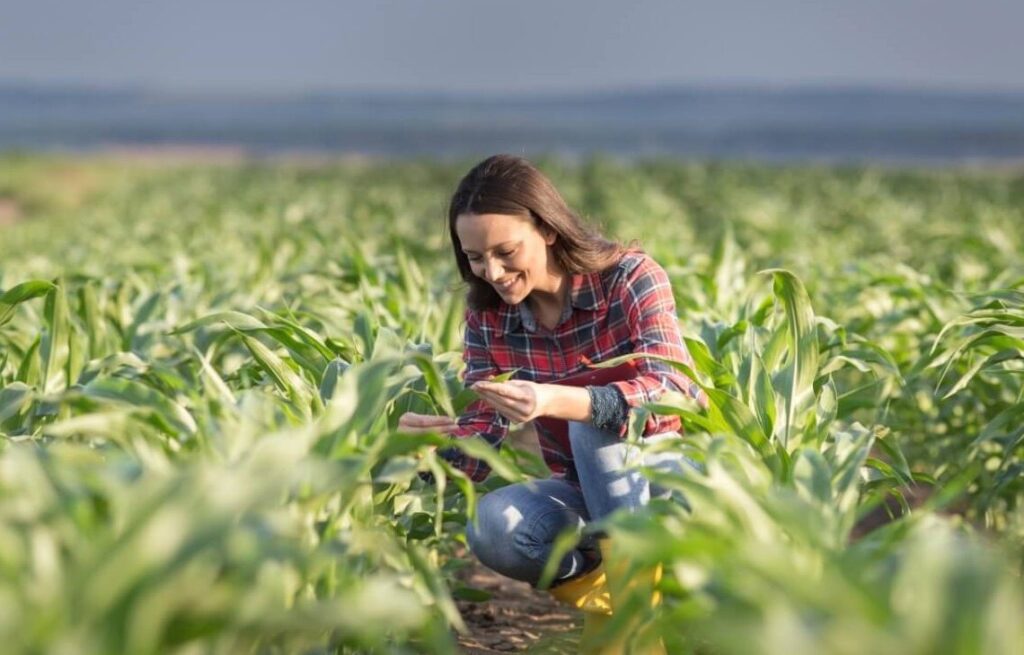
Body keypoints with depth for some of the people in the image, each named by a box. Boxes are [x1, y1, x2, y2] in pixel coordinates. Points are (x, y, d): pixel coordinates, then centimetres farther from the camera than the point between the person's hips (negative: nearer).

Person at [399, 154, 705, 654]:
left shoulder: (630, 277, -17)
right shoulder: (487, 317, -3)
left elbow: (673, 391, -33)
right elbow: (484, 438, -9)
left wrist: (557, 401, -50)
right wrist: (434, 444, -33)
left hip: (674, 473, -4)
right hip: (586, 495, 4)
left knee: (592, 421, -34)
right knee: (490, 528, -27)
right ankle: (608, 592, -5)